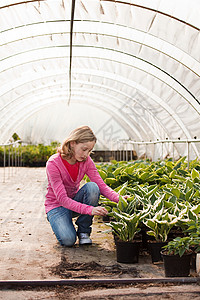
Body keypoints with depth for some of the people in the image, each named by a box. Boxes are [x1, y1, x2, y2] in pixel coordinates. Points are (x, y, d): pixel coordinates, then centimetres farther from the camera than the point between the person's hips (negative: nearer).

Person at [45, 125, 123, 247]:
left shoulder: (86, 161, -10)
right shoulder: (53, 163, -26)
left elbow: (101, 185, -16)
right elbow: (62, 199, -31)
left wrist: (119, 198, -37)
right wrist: (89, 209, -44)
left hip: (75, 200, 5)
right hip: (57, 205, -5)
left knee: (92, 187, -28)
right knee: (68, 240, -30)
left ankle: (83, 231, -10)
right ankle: (61, 224, 8)